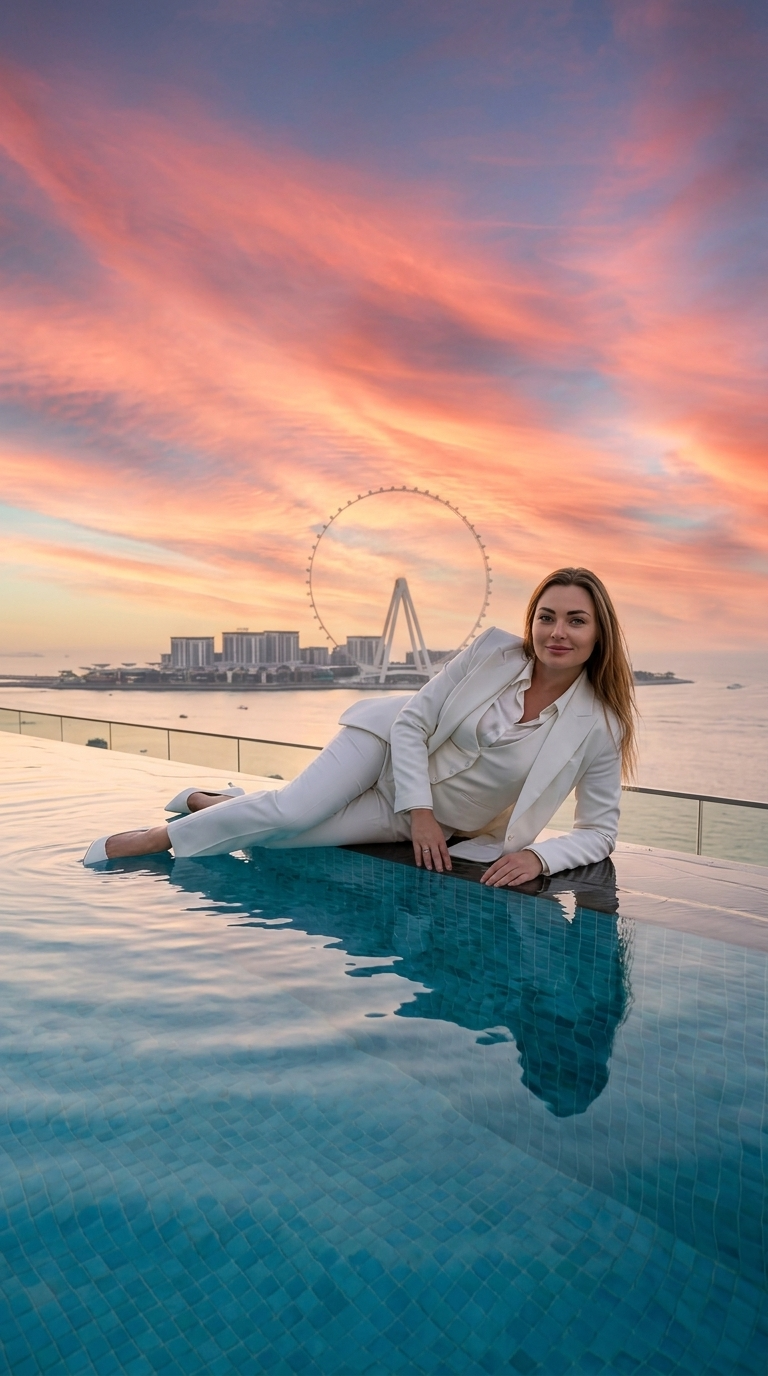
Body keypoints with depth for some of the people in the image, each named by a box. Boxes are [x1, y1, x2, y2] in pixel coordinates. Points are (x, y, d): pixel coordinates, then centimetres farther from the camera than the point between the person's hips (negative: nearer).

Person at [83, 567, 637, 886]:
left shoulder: (599, 727, -17)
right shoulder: (492, 652, -15)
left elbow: (600, 831, -9)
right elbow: (412, 720, -11)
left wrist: (538, 856, -27)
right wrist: (421, 809, -18)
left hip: (441, 827, 0)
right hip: (394, 744, 0)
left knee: (286, 837, -13)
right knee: (293, 808, -20)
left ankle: (209, 805, 19)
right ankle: (155, 838, 6)